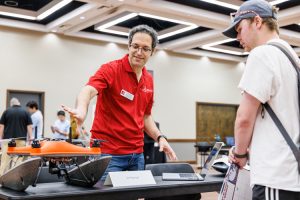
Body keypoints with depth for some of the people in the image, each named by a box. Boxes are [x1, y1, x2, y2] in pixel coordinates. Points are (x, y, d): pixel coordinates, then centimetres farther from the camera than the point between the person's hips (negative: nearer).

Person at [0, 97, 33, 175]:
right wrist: (30, 137, 0)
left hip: (8, 139, 1)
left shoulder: (6, 111, 7)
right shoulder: (25, 112, 6)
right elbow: (29, 126, 0)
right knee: (19, 159, 1)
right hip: (21, 139, 0)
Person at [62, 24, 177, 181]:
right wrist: (81, 110, -51)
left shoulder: (149, 80, 9)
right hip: (108, 152, -6)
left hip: (137, 153, 7)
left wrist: (160, 137, 5)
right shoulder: (111, 69, -11)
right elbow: (88, 90, -29)